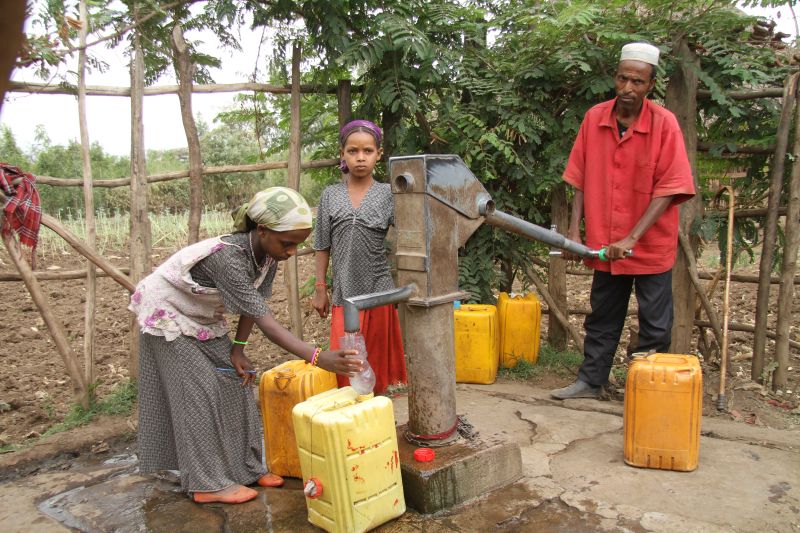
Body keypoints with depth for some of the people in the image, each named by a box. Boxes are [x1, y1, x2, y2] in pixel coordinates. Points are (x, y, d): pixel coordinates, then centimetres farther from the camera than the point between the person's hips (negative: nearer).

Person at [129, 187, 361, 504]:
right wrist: (318, 358, -49)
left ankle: (243, 466, 13)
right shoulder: (227, 257, -39)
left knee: (234, 382, 3)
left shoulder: (267, 254, -16)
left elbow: (253, 307, -5)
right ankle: (207, 483, 2)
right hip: (167, 315, -7)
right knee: (197, 393, -8)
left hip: (203, 318, 7)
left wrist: (238, 349, -12)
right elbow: (264, 320, -43)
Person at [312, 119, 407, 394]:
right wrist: (320, 289, 6)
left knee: (376, 363, 10)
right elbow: (323, 246, 8)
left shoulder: (387, 194, 0)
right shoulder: (330, 195, 4)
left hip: (379, 292, -1)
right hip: (344, 294, 1)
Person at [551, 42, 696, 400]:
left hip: (651, 245, -3)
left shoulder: (664, 123, -12)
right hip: (604, 244, 3)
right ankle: (590, 381, 31)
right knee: (601, 319, 17)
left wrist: (631, 239, -23)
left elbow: (668, 190, -15)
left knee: (654, 326, 8)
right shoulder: (594, 118, -2)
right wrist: (574, 232, -4)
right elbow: (580, 180, 3)